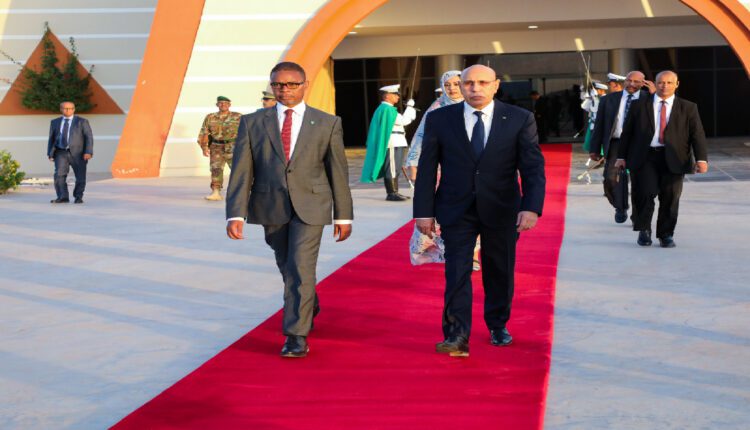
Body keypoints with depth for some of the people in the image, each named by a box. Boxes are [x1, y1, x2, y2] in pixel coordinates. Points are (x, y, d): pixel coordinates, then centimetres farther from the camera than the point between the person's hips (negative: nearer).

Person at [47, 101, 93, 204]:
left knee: (80, 177, 2)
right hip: (61, 153, 2)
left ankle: (78, 197, 19)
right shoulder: (55, 122, 13)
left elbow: (89, 137, -2)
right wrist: (50, 154, 7)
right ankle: (63, 197, -17)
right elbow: (51, 139, 16)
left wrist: (88, 152, -14)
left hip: (77, 153, -2)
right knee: (59, 174, -17)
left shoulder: (82, 122, 3)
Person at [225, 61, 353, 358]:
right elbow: (241, 172, -3)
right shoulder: (253, 123, 2)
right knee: (288, 267, 18)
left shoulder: (327, 123, 1)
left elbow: (338, 171, 4)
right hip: (271, 208, 3)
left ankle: (296, 335, -7)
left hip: (310, 206, -3)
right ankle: (310, 307, 45)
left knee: (301, 269, -13)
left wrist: (343, 215, 4)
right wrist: (235, 214, -11)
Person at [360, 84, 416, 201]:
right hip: (393, 145, -11)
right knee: (393, 170, -9)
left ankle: (392, 193, 15)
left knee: (393, 170, 12)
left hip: (395, 144, 11)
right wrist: (409, 106, -6)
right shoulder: (387, 109, -14)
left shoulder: (384, 109, 20)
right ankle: (392, 193, -8)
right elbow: (404, 121, -15)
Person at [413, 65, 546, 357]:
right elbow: (427, 168, -1)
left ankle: (498, 325, 33)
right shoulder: (439, 119, -3)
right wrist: (424, 211, -5)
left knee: (500, 271, 12)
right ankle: (457, 336, -7)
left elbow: (533, 166, -8)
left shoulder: (520, 119, -5)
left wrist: (531, 207, -20)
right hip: (456, 210, -1)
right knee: (456, 272, -7)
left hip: (502, 210, 1)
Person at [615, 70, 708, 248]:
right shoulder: (639, 105, 9)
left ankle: (666, 235, 16)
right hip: (644, 157, 0)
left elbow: (697, 134, 1)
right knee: (645, 194, -11)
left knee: (670, 198, 0)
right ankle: (644, 230, 10)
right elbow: (627, 132, 11)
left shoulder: (688, 108, 8)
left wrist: (701, 159, -11)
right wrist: (622, 156, 6)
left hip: (673, 159, 1)